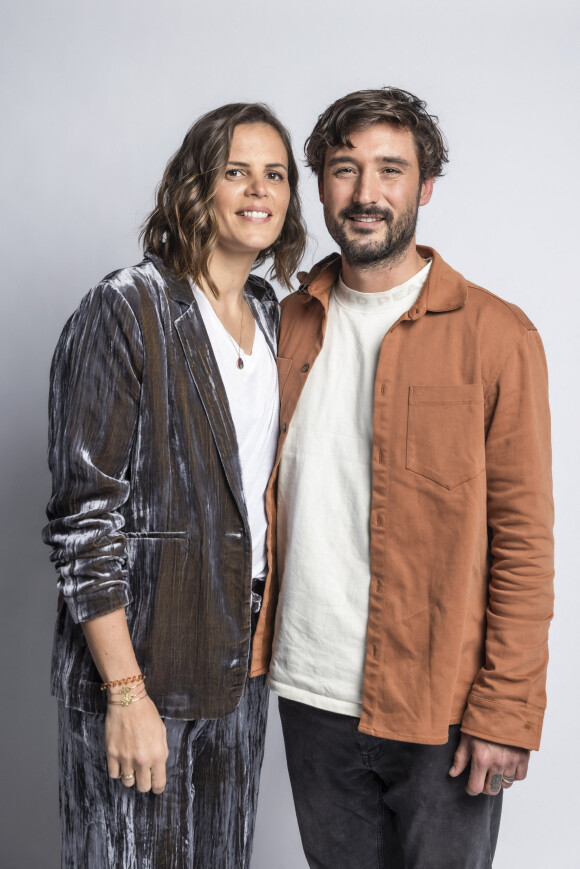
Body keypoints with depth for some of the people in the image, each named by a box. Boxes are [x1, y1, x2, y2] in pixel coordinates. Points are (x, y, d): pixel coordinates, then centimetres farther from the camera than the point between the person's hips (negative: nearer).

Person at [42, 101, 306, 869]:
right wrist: (127, 693, -18)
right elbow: (83, 517, -16)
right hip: (140, 661, -6)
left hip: (241, 659, 6)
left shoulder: (272, 319, 8)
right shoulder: (128, 310, -13)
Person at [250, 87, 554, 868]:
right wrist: (252, 648, 7)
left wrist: (506, 710, -12)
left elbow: (525, 537, -9)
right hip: (309, 690, 4)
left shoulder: (497, 335, -9)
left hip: (440, 706, -4)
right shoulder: (287, 323, 5)